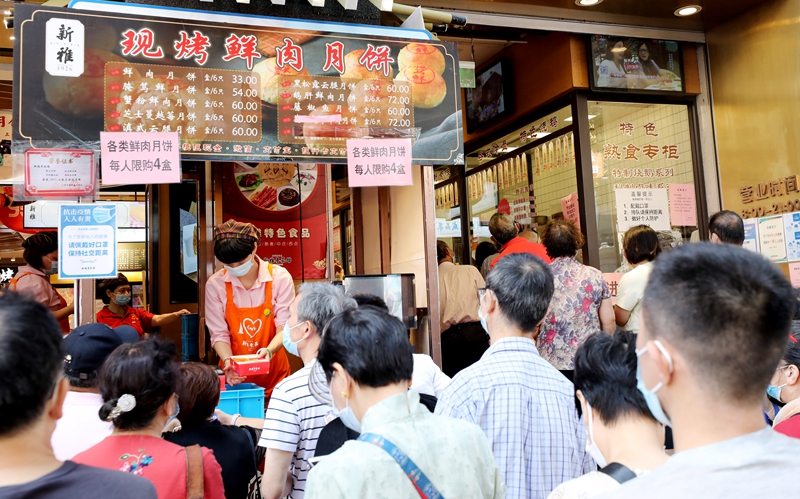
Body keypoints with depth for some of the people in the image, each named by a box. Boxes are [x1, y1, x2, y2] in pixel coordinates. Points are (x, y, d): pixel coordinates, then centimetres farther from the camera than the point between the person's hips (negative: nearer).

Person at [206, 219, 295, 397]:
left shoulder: (280, 277, -12)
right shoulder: (215, 284, -9)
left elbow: (285, 327, -11)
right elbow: (219, 334, -6)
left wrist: (269, 350, -30)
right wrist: (228, 362, -24)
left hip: (273, 373, 0)